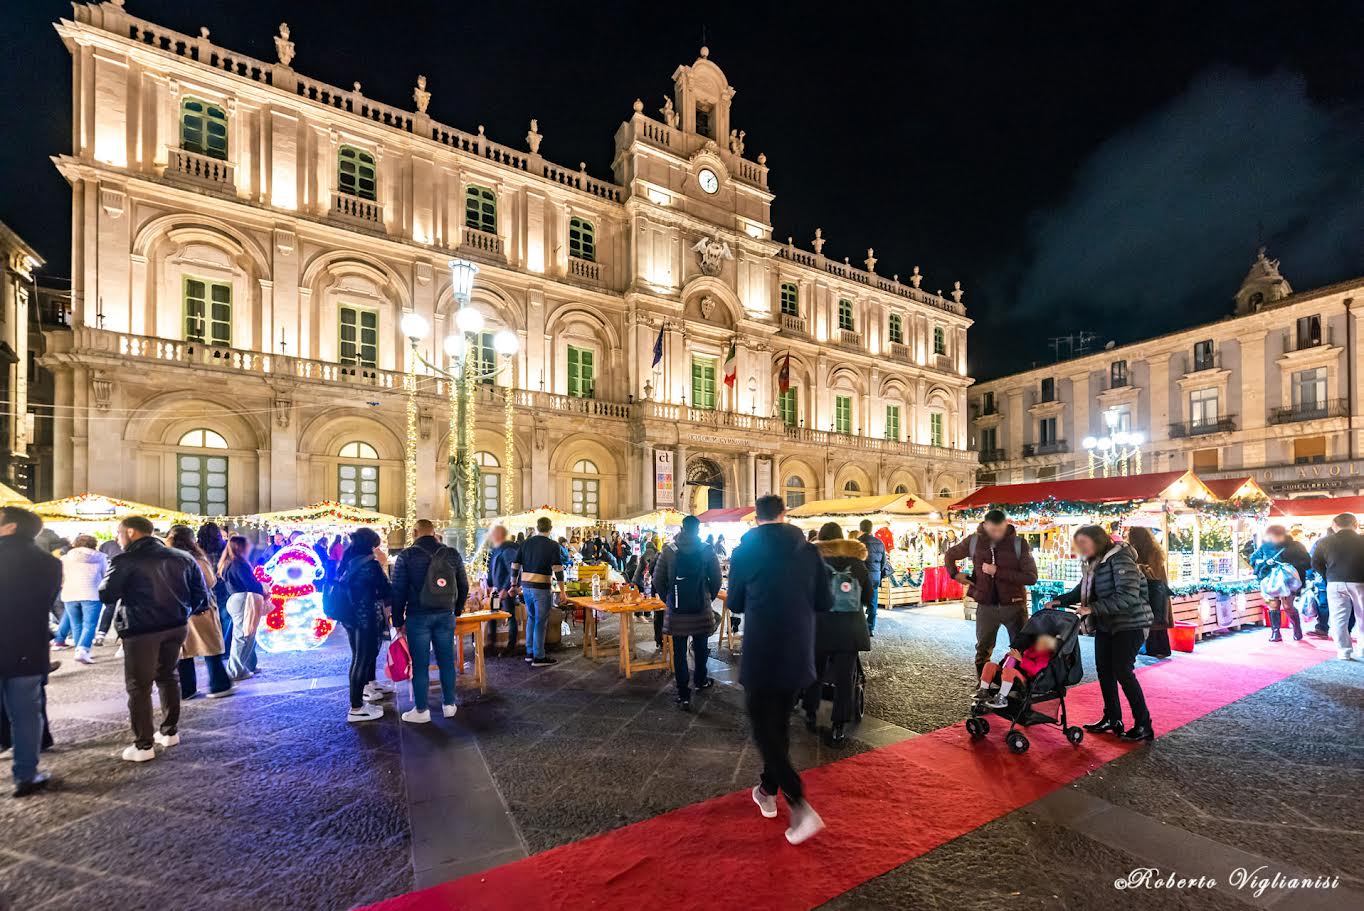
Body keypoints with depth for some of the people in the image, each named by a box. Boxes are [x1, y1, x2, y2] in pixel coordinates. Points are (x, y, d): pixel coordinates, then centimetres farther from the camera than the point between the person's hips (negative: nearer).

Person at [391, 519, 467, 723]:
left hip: (418, 617, -2)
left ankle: (421, 710, 16)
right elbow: (463, 586, 8)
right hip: (445, 616, 3)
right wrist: (457, 610, 20)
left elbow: (398, 590, -4)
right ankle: (449, 704, 21)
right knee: (446, 661, 12)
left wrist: (398, 621, 4)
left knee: (420, 664, 6)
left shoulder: (406, 556, -5)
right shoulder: (452, 554, 3)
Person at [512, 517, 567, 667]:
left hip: (526, 586, 6)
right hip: (541, 588, -5)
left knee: (531, 618, 20)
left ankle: (529, 652, 27)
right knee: (541, 621, 3)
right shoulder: (553, 545, -8)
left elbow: (515, 565, 7)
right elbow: (558, 569, -16)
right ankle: (539, 657, 8)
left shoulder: (526, 543, 7)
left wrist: (513, 585, 17)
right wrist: (562, 590, -11)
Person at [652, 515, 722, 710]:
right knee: (701, 648, 20)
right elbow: (716, 579, -4)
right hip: (701, 610, 1)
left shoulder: (669, 550, -4)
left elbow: (658, 579, -3)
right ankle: (701, 680, 39)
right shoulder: (707, 550, -6)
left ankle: (684, 696, 8)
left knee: (679, 652, 6)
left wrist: (667, 599, 11)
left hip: (676, 610, 0)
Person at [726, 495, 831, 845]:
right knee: (779, 721, 21)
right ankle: (768, 790, 34)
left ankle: (800, 805, -3)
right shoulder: (809, 550, -3)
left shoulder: (744, 551, -9)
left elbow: (735, 604, 0)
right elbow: (824, 602, 1)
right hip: (798, 652, 4)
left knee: (764, 728, 7)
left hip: (761, 653, -4)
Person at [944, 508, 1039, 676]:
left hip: (1014, 605, -2)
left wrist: (998, 572, -22)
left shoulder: (1019, 544, -10)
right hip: (986, 606, 2)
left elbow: (1031, 577, -17)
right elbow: (949, 555, 13)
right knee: (983, 651, 13)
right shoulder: (973, 541, -4)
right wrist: (955, 574, 0)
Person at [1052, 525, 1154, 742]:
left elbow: (1127, 597, -27)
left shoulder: (1120, 560, -19)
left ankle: (1143, 725, 10)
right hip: (1106, 625, 8)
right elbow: (1081, 591, 15)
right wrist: (1059, 601, 0)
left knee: (1122, 671, -5)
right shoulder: (1094, 564, 7)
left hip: (1129, 625, -8)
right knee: (1104, 669, 9)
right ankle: (1112, 719, 21)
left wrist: (1093, 609, -29)